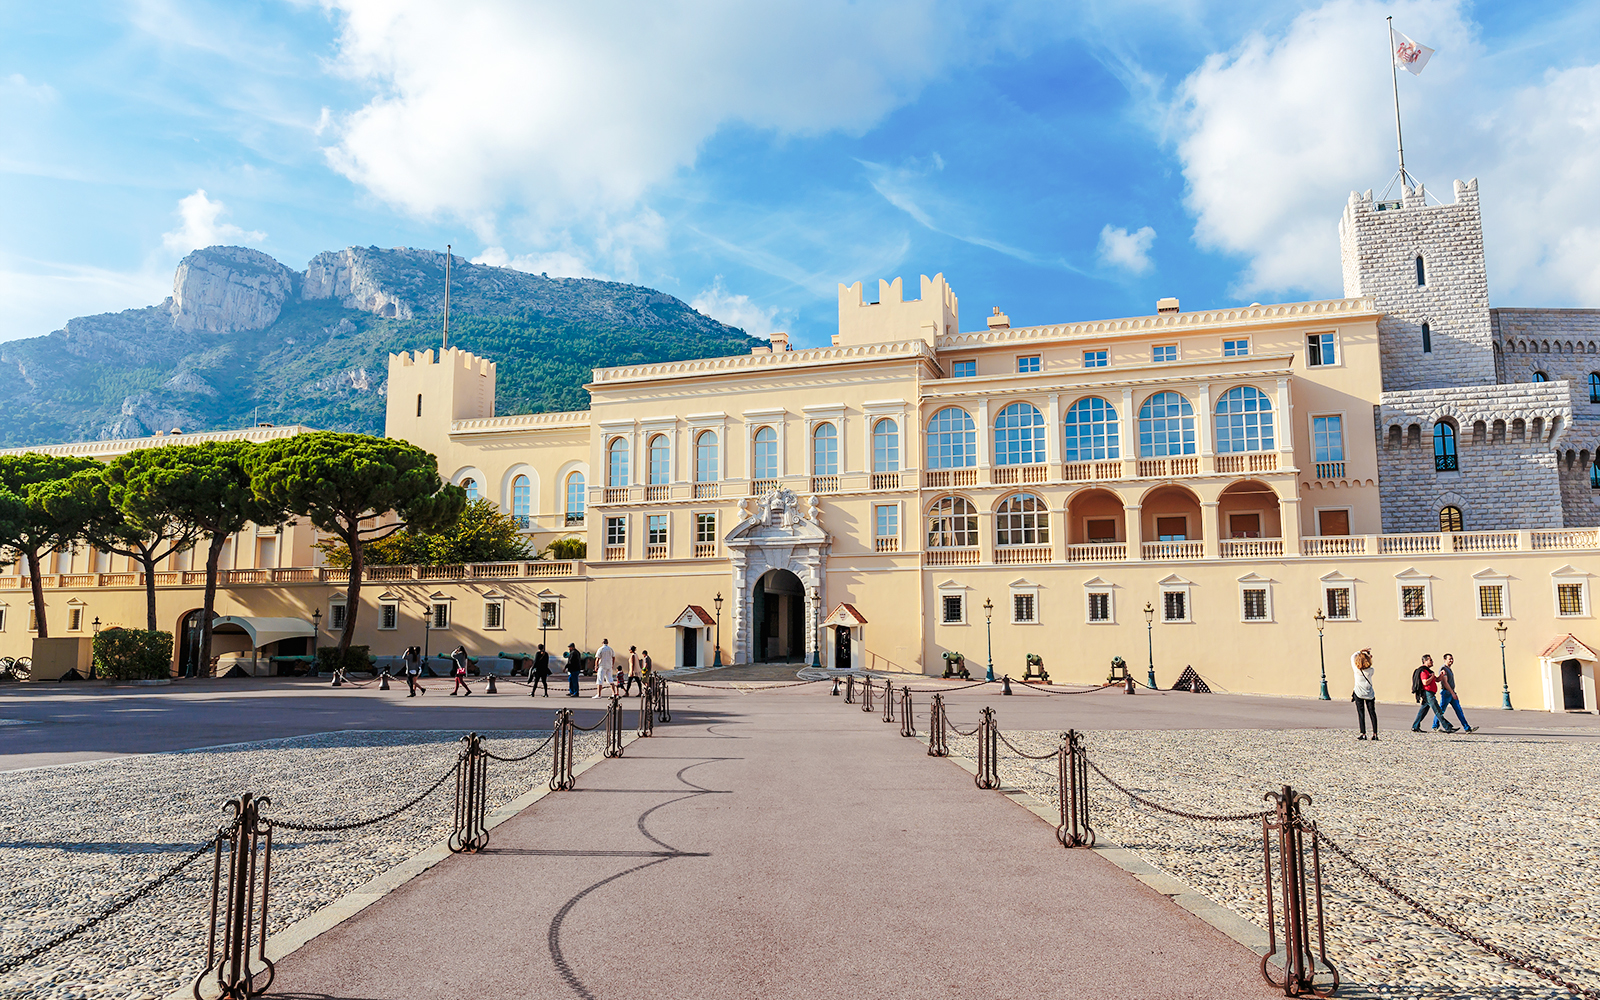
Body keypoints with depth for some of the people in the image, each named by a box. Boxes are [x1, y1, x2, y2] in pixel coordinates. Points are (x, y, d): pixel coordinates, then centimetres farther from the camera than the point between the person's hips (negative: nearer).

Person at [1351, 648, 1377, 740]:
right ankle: (1375, 734, 8)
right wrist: (1368, 655, 6)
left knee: (1361, 714, 2)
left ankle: (1363, 734, 0)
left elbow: (1352, 657, 0)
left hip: (1359, 694, -2)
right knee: (1372, 713, 8)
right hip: (1370, 694, 2)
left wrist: (1361, 651, 2)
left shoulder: (1356, 670, -13)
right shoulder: (1370, 671, -11)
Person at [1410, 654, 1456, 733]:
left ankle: (1415, 727, 13)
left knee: (1423, 710, 11)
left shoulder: (1428, 670, 21)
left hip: (1430, 694, 11)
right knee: (1438, 711, -8)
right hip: (1428, 693, -11)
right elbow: (1425, 682, -24)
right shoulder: (1423, 671, -13)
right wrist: (1432, 676, -12)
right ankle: (1448, 728, -8)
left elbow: (1437, 680, 24)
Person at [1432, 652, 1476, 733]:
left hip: (1451, 692, 9)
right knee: (1440, 711, -1)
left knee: (1459, 710, 4)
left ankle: (1467, 728, 2)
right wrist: (1452, 693, -23)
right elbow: (1445, 682, -20)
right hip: (1446, 692, -9)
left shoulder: (1449, 669, 16)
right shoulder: (1443, 669, -13)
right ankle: (1435, 727, 9)